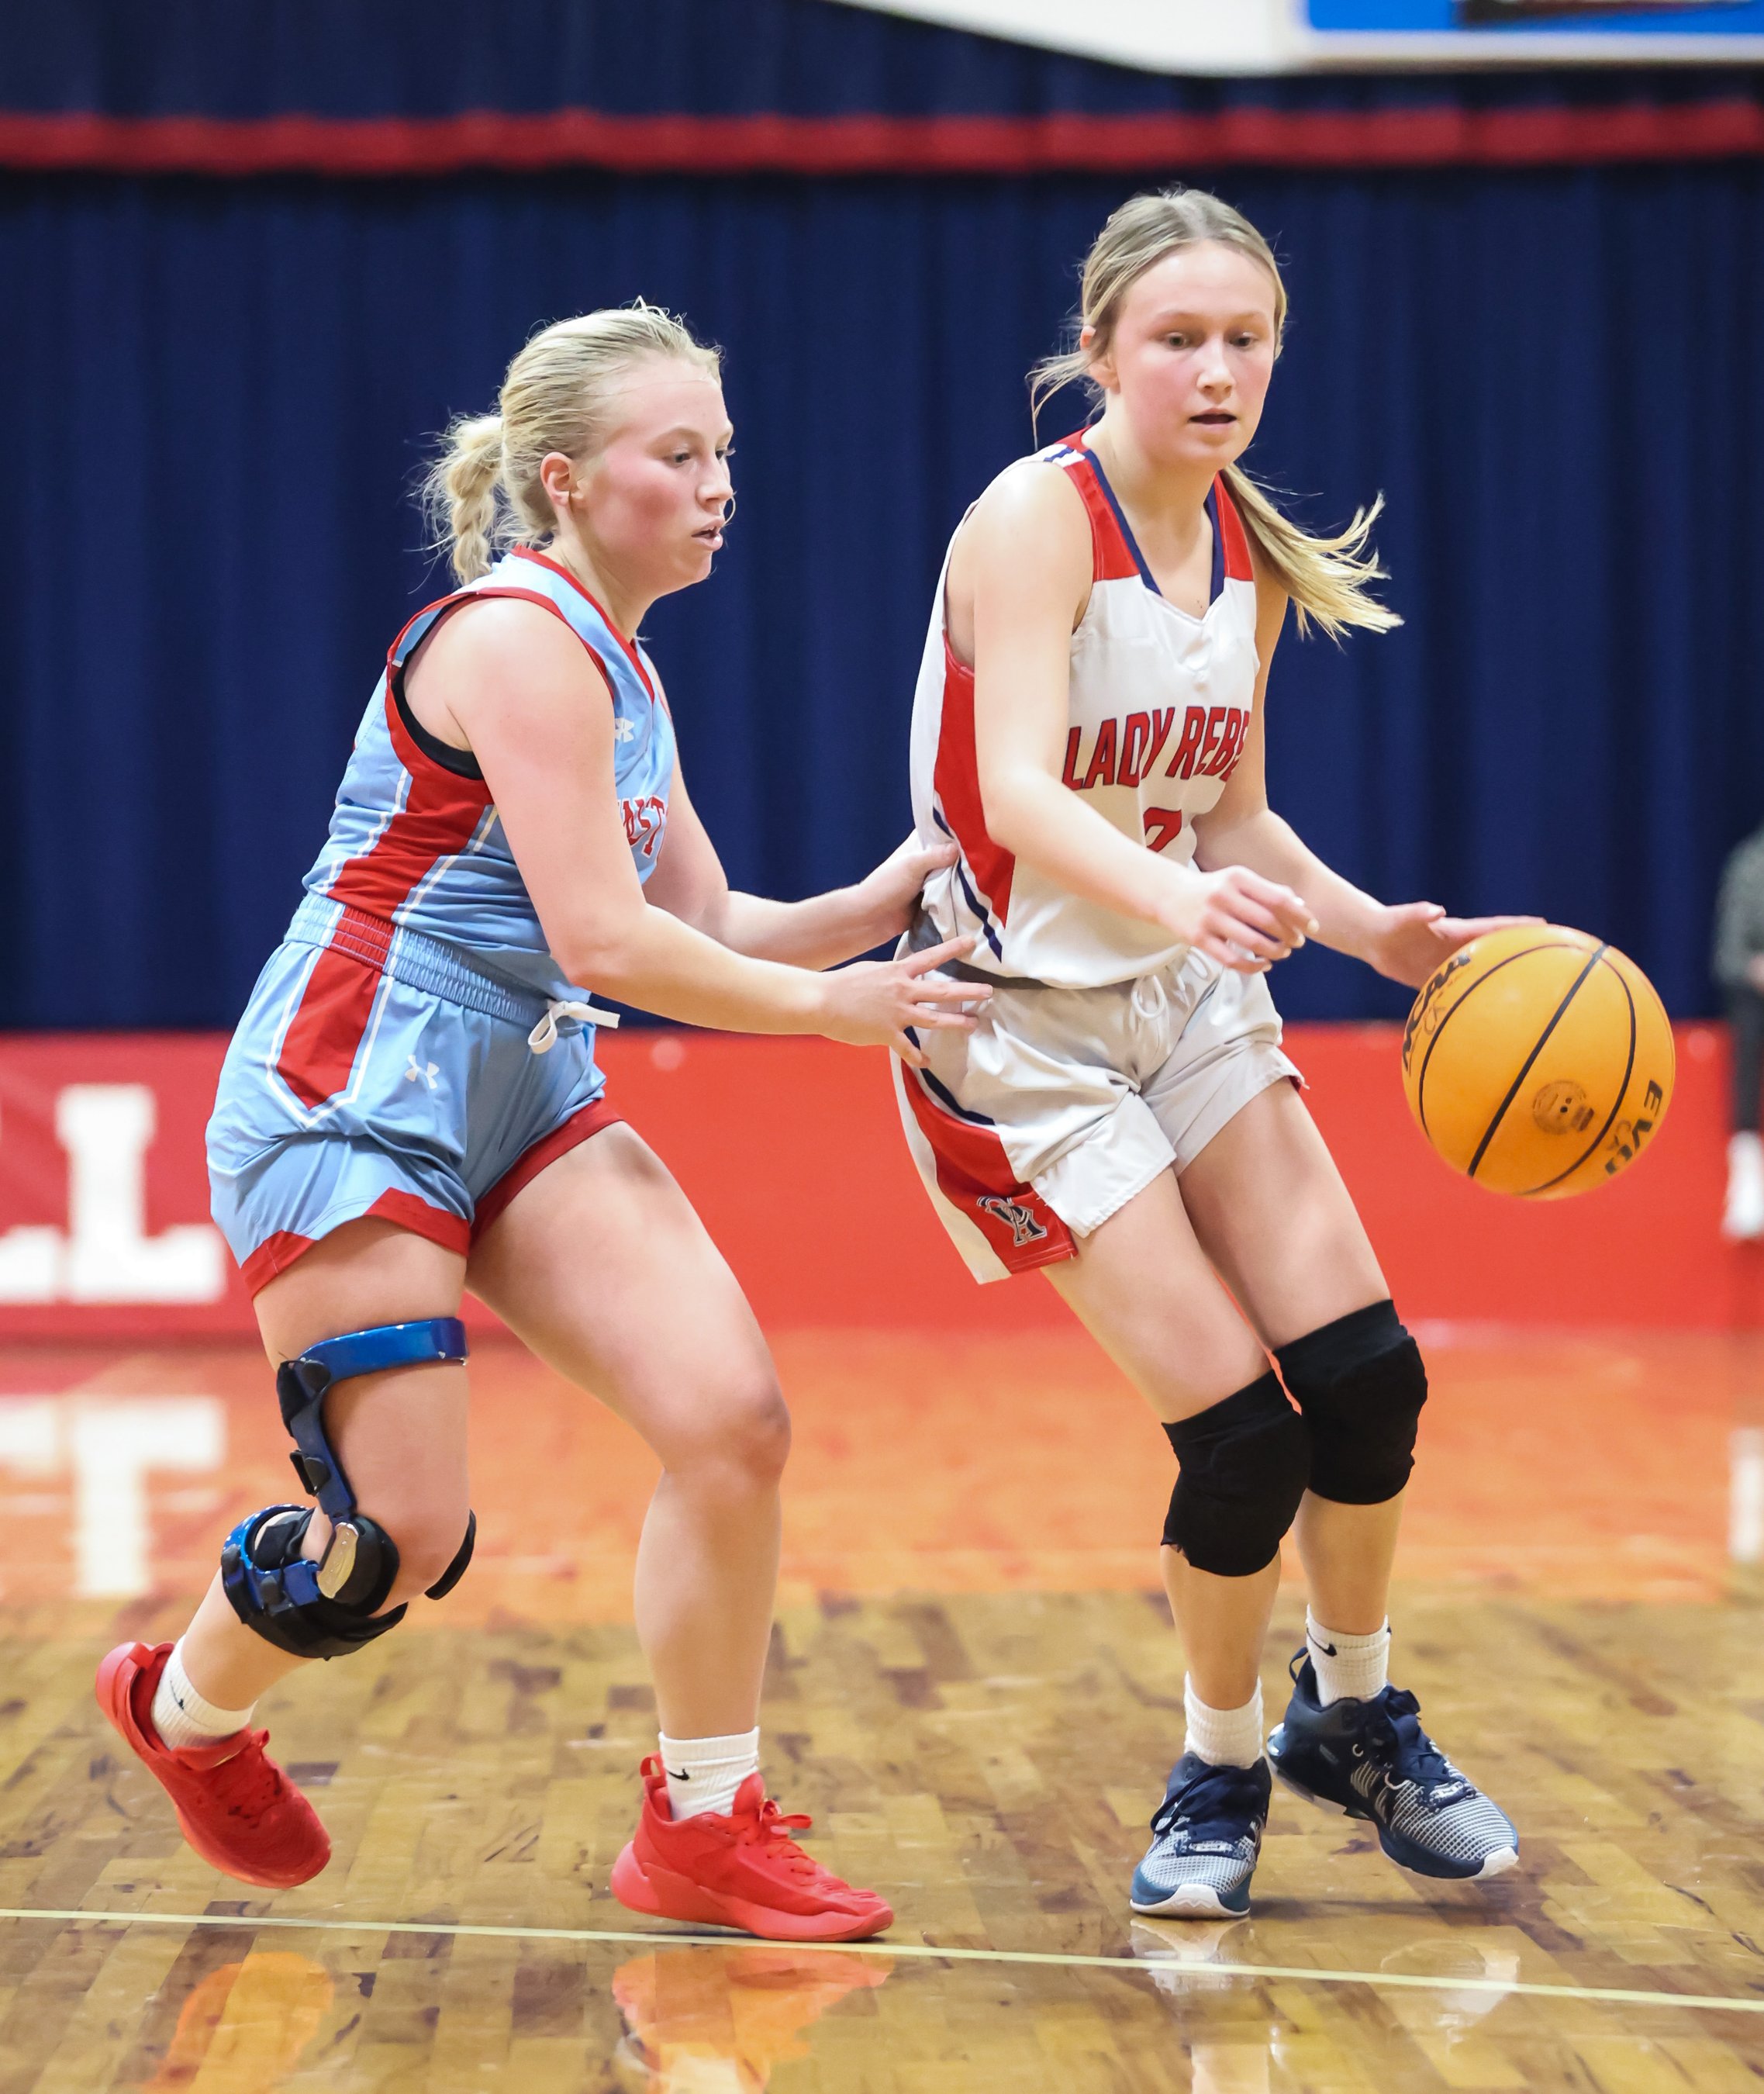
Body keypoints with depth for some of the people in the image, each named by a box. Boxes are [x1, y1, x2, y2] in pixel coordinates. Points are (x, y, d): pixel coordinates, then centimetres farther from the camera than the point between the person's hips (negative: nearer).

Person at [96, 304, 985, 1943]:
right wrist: (824, 1004, -12)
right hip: (347, 1102, -9)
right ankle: (184, 1706, 25)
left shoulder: (614, 666, 14)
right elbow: (608, 942, -22)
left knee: (732, 1421, -6)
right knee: (399, 1543, -8)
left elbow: (705, 927, 13)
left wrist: (865, 909, -3)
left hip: (521, 1103, 9)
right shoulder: (518, 641, -16)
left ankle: (705, 1832, 7)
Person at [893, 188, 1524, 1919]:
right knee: (1243, 1430, -10)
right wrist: (1182, 898, -52)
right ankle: (1221, 1771, 15)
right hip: (1022, 1028, -7)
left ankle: (1352, 1717, 25)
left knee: (1364, 1373, 0)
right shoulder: (1039, 516, -19)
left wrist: (1377, 933, -3)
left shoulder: (1253, 553, 3)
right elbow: (1019, 792, -34)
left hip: (1191, 999, 7)